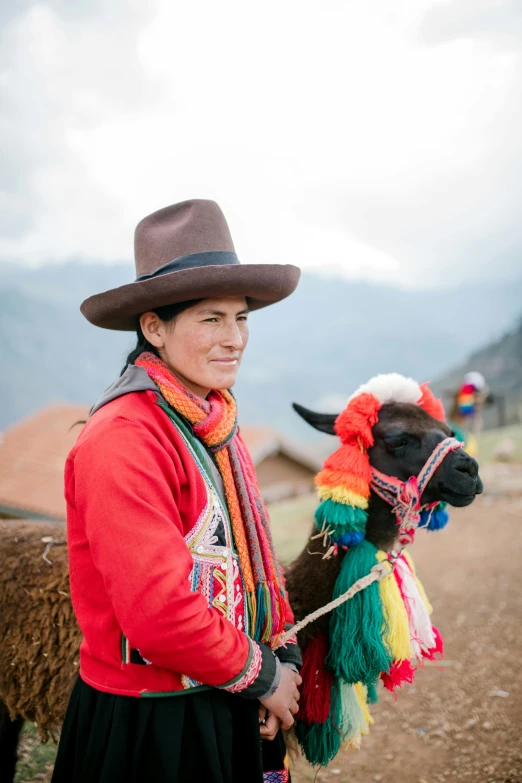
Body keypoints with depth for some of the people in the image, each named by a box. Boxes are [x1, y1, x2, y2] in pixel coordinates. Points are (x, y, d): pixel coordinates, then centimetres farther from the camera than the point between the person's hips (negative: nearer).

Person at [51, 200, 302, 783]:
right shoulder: (121, 439, -24)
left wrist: (285, 656, 0)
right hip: (149, 729, -8)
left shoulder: (216, 425, 5)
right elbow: (159, 614, -28)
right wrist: (263, 673, -14)